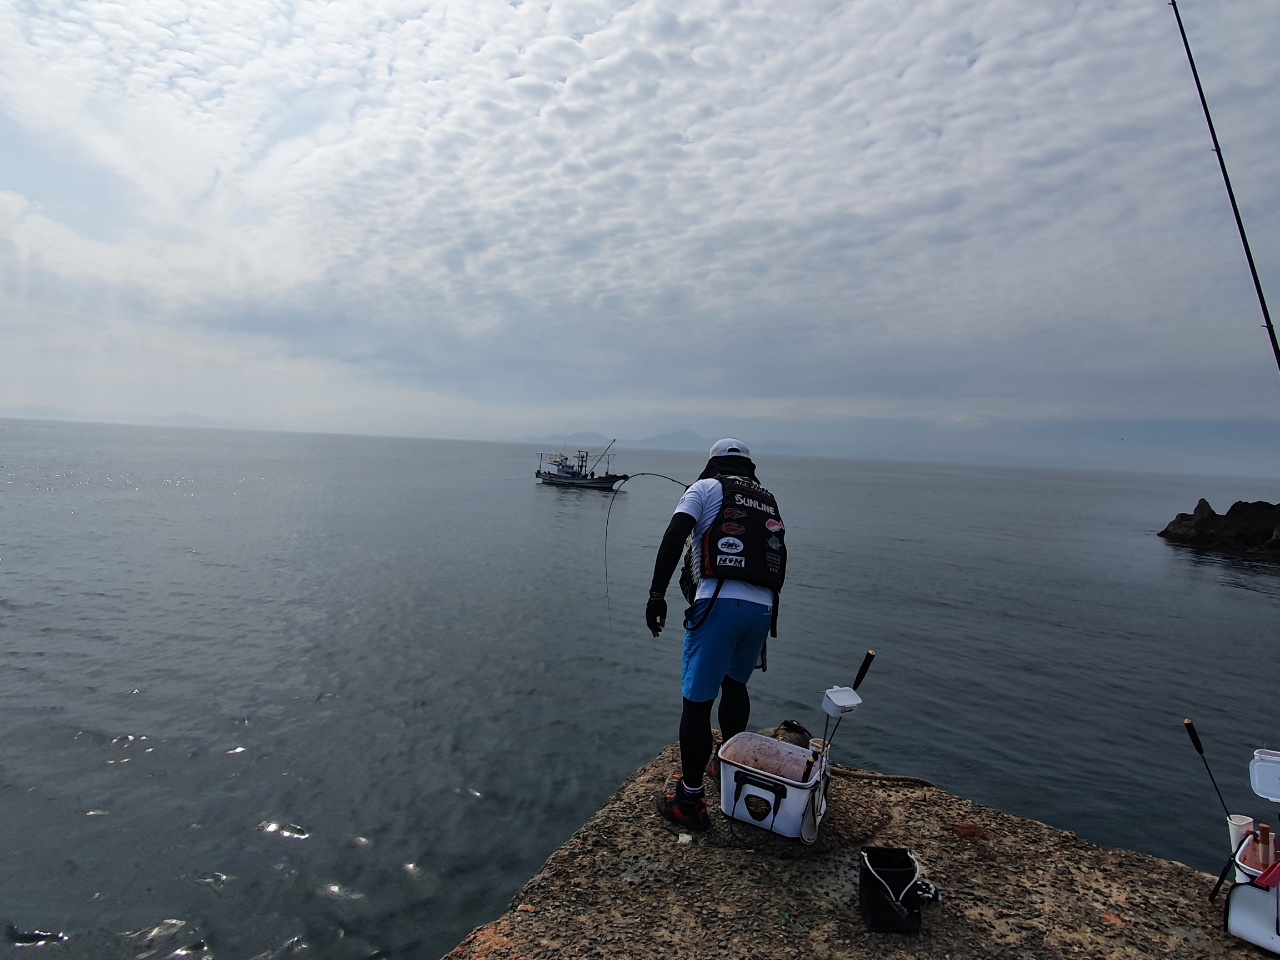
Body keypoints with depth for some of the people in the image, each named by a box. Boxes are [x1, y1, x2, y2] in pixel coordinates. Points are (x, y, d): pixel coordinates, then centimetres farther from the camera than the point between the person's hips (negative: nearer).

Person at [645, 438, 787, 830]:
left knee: (697, 701, 1)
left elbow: (674, 537, -8)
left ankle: (689, 802, 8)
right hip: (763, 607, 6)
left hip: (718, 603, -6)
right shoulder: (769, 500, 22)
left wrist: (656, 593, -12)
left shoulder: (706, 486, 7)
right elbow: (779, 557, 22)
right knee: (735, 685, 27)